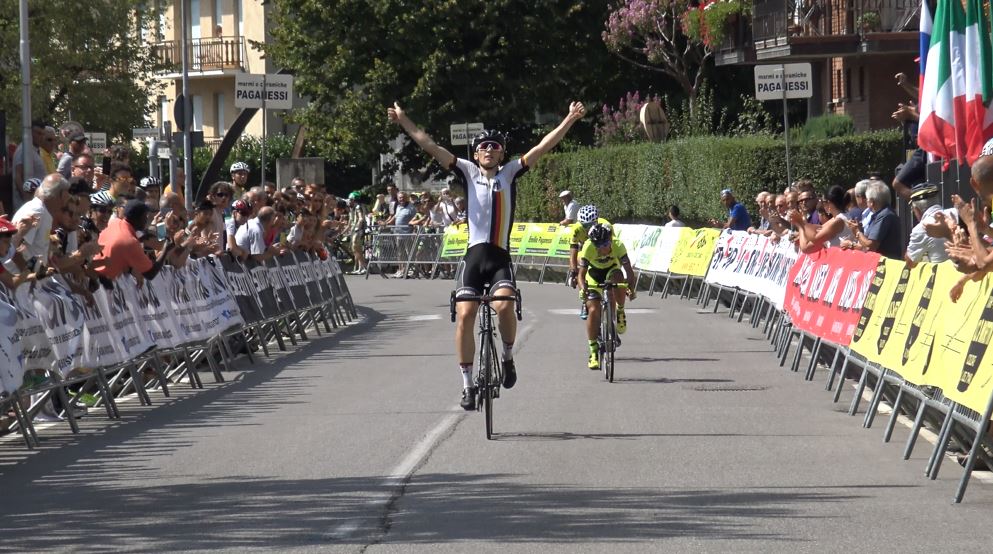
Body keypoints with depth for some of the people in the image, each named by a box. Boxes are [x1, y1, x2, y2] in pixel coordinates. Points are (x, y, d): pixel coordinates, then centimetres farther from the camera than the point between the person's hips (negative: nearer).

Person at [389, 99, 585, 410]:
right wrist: (404, 122, 0)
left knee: (504, 306, -25)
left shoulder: (510, 173, 9)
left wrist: (569, 121, -3)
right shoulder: (468, 173, 8)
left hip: (500, 258, -1)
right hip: (473, 256, 1)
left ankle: (508, 357, 3)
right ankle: (468, 385, 1)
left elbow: (542, 148, 4)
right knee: (464, 315, -10)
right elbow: (430, 147, 5)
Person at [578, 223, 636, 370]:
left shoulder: (618, 245, -31)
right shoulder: (588, 248, -32)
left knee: (618, 277, -37)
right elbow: (581, 274, -29)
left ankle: (620, 312, -11)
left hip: (611, 270, 0)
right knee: (593, 311, -17)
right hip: (594, 274, 0)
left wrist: (631, 288, -49)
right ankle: (594, 352, -7)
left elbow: (628, 270, -32)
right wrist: (584, 288, -49)